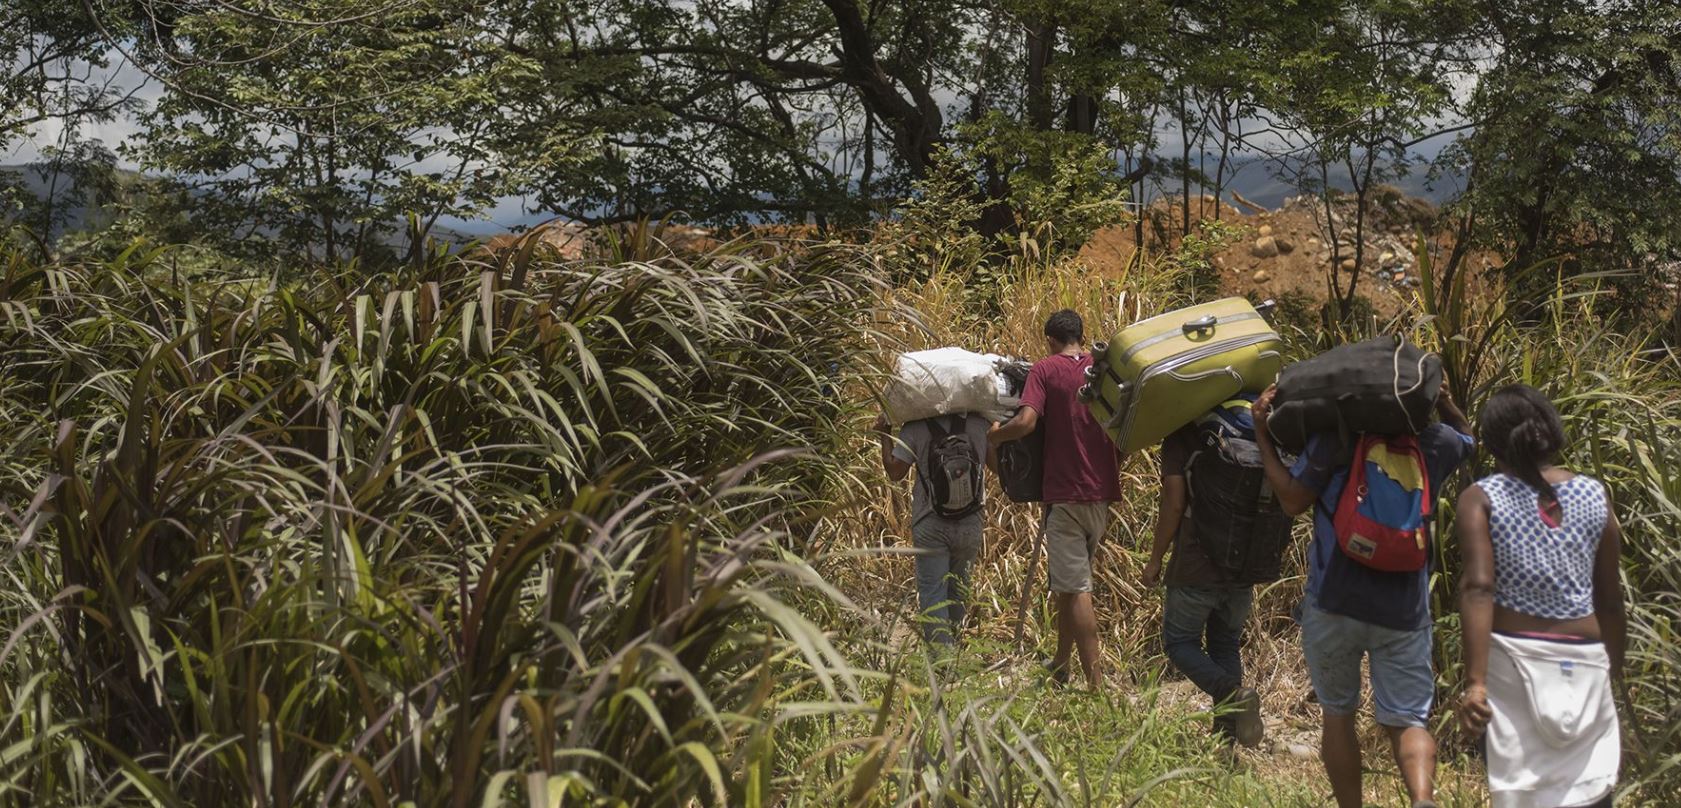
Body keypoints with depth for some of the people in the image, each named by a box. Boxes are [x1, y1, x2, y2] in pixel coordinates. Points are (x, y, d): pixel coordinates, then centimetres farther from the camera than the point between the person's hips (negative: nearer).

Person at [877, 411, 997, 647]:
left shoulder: (914, 429, -9)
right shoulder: (980, 425, -2)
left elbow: (895, 472, -4)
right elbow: (998, 466, 7)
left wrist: (884, 435, 8)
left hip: (930, 526, -3)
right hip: (970, 525, 3)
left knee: (932, 590, -1)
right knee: (958, 587, 18)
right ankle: (952, 641, 27)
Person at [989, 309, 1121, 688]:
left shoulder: (1046, 369, -6)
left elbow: (1026, 422, -19)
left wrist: (991, 436, -1)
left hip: (1065, 493, -6)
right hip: (1103, 493, 6)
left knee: (1076, 589, -5)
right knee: (1068, 581, 20)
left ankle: (1094, 684, -8)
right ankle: (1060, 664, 30)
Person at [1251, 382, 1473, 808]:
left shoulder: (1335, 433, -9)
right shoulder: (1435, 441, 4)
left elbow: (1293, 499, -7)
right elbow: (1467, 437, 28)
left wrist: (1262, 436, -2)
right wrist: (1443, 400, 11)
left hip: (1333, 604, -2)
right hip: (1404, 611, 2)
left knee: (1337, 713, 16)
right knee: (1407, 720, 6)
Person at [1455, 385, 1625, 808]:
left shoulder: (1481, 499, -3)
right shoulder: (1594, 496, 5)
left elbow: (1478, 588, -15)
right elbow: (1610, 600, 9)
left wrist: (1475, 681, -19)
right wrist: (1616, 669, 21)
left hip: (1514, 656, -2)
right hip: (1584, 660, 2)